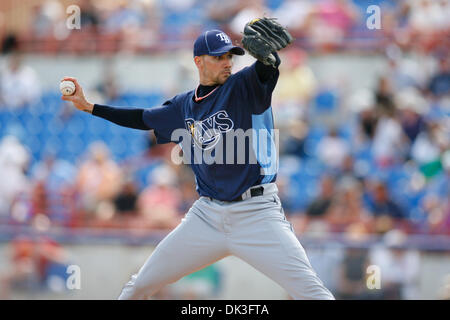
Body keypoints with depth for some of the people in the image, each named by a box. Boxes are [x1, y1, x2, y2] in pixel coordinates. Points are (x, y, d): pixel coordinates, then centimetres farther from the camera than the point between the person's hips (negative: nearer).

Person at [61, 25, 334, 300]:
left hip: (256, 213, -5)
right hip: (208, 214, 5)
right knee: (139, 287, 7)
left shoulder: (243, 87, -4)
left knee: (310, 291, -20)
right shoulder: (184, 107, 10)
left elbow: (267, 68, -26)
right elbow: (143, 119, 27)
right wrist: (88, 106, 26)